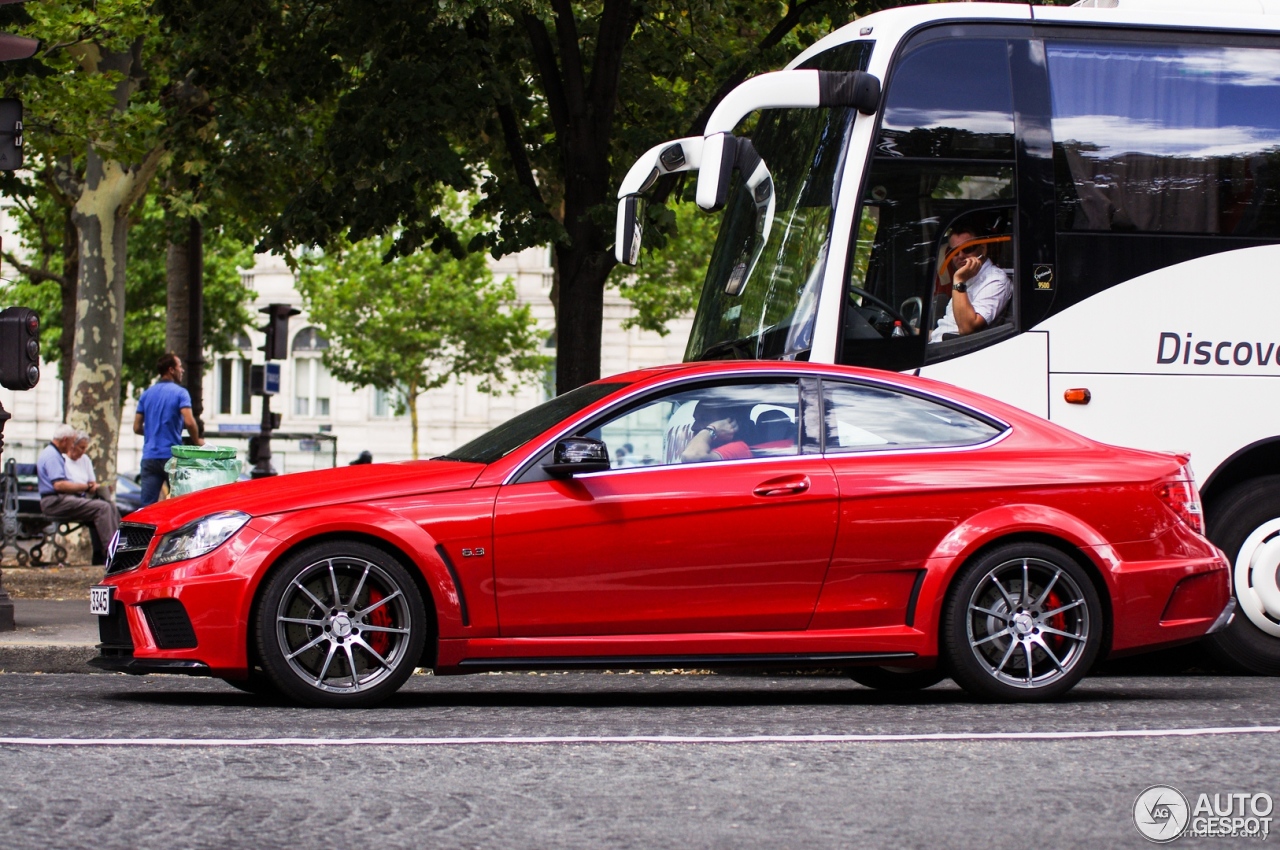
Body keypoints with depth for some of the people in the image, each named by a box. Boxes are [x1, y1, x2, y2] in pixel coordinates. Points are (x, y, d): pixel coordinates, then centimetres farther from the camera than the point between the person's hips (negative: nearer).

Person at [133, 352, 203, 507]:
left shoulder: (146, 394, 11)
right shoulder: (180, 393, -5)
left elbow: (137, 427, 11)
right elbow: (189, 422, -18)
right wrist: (197, 441, -1)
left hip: (149, 456, 4)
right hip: (171, 455, -4)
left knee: (147, 505, -1)